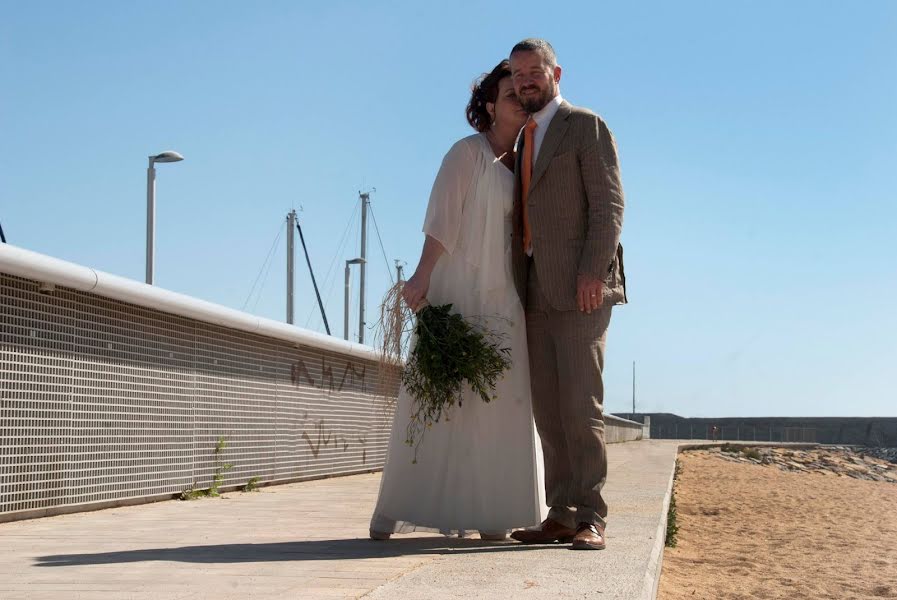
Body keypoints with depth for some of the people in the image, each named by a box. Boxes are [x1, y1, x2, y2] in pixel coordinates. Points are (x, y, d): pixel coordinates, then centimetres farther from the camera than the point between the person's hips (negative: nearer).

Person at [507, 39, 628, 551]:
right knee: (549, 411, 3)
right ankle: (561, 515, 4)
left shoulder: (587, 127, 1)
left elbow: (610, 204, -9)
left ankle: (590, 519, -10)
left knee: (581, 406, -13)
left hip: (582, 288, -7)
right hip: (537, 292, 7)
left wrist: (593, 273, -20)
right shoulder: (526, 141, 24)